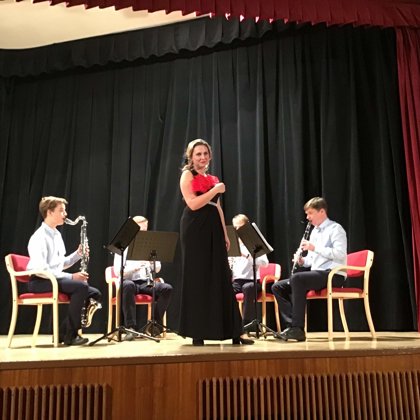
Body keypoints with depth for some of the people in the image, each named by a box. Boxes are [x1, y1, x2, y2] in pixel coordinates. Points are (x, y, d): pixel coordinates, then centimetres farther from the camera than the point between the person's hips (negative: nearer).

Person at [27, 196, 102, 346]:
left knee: (95, 294, -5)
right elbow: (41, 269, -23)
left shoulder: (57, 235, 15)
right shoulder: (39, 237, -13)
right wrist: (71, 276, -23)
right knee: (81, 286, -31)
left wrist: (78, 254, 2)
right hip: (40, 281, -9)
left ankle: (63, 333, 1)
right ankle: (70, 335, -19)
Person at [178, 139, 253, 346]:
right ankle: (197, 333, 5)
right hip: (195, 230, -6)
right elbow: (193, 204, -14)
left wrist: (225, 234, 14)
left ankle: (234, 333, 9)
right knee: (198, 279, -3)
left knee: (221, 279, 5)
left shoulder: (213, 178, 20)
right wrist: (215, 190, -11)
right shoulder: (187, 175, 0)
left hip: (213, 229, 7)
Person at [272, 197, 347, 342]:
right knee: (277, 287, -3)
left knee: (297, 278, -34)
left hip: (333, 275, -9)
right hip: (317, 274, 9)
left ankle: (298, 329, -31)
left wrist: (315, 248, -20)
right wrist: (302, 261, 3)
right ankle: (291, 324, -12)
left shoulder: (335, 229, -5)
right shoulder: (314, 232, 20)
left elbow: (340, 254, -20)